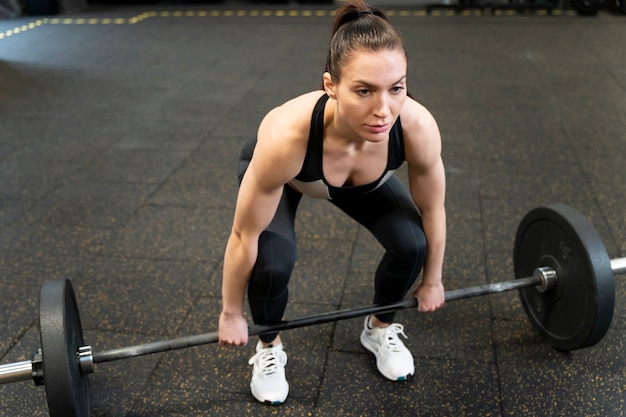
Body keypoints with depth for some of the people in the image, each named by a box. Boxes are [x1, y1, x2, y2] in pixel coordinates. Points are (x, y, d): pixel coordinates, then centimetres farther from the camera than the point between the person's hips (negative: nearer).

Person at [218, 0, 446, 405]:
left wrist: (432, 281, -1)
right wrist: (231, 314, -14)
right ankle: (269, 348, 9)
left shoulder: (418, 128, -37)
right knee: (272, 261, -25)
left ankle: (380, 329, 17)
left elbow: (432, 210, -15)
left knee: (411, 243, -15)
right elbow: (245, 237, -28)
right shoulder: (286, 136, -45)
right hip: (281, 173, -2)